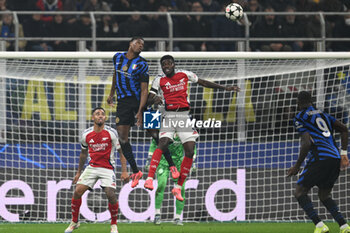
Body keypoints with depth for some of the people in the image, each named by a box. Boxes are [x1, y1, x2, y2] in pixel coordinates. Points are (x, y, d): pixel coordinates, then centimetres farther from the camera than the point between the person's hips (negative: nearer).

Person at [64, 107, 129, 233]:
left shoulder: (111, 133, -7)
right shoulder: (86, 134, 2)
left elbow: (121, 152, -1)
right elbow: (83, 153, 18)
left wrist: (124, 171, -8)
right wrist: (78, 172, 21)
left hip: (107, 168, -3)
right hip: (92, 167, 3)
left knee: (110, 194, -18)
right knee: (77, 191, -10)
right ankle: (74, 222, 8)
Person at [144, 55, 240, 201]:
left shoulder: (184, 75, 8)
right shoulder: (159, 80, 3)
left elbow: (203, 82, 19)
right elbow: (150, 97, -5)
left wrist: (224, 88, 20)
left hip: (184, 117, 3)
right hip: (169, 116, -3)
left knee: (190, 152, -5)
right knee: (162, 144, -26)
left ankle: (178, 187, 4)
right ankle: (150, 178, -30)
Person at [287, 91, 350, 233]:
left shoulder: (299, 118, 2)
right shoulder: (322, 114, 23)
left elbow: (307, 143, -10)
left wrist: (297, 166, -3)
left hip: (320, 157, -7)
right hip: (336, 159, 7)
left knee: (300, 193, 3)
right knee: (324, 196, 21)